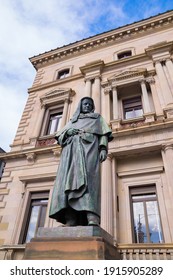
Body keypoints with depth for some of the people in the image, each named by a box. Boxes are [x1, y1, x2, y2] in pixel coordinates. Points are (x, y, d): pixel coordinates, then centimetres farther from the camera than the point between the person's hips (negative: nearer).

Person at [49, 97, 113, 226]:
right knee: (69, 177, -19)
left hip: (89, 146, -2)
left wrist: (103, 148, -7)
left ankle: (92, 217, -41)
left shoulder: (97, 117, 29)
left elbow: (104, 134, 13)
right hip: (72, 148, 3)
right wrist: (68, 132, 1)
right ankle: (70, 220, -28)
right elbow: (60, 137, 25)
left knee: (88, 176, -27)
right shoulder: (73, 120, 34)